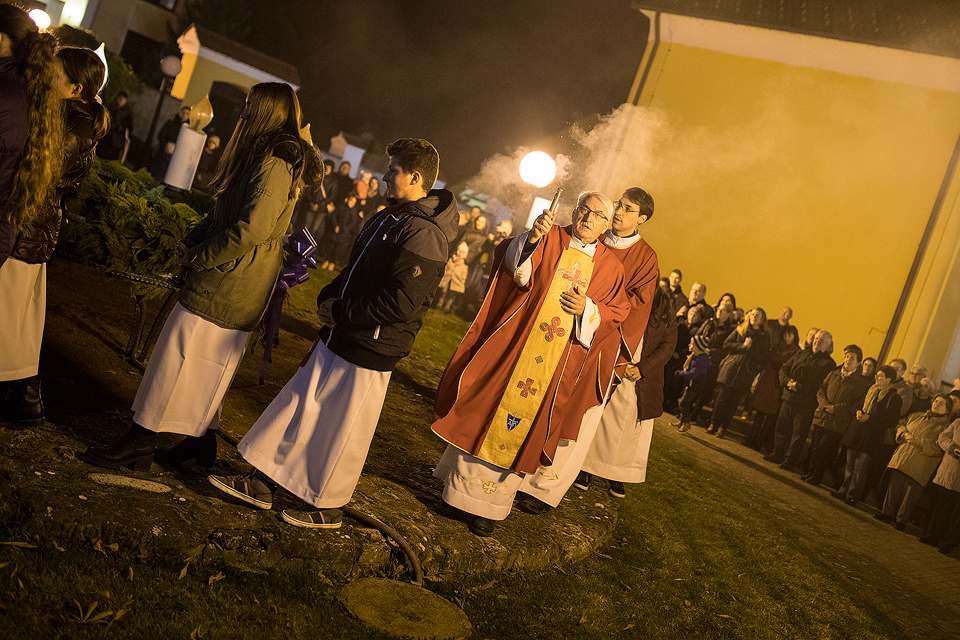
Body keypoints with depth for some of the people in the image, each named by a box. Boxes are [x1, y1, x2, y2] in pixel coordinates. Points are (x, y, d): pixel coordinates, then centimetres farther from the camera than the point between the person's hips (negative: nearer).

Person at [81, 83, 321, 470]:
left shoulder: (275, 166, -19)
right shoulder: (263, 159, 15)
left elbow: (249, 232, -25)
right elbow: (225, 213, 20)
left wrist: (195, 257, -14)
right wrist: (190, 240, 6)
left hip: (225, 288, -10)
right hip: (238, 291, 10)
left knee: (178, 360, -1)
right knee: (208, 367, 17)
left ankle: (139, 445, 9)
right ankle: (203, 443, 29)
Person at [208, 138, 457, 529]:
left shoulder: (423, 236, -21)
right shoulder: (389, 217, 11)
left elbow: (400, 304, -28)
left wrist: (339, 311, -18)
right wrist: (327, 298, 3)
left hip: (369, 353, -9)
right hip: (338, 337, 9)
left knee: (341, 431, 6)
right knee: (301, 405, 15)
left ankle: (327, 507, 27)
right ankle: (261, 484, 28)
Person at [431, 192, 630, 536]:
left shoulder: (610, 267, 7)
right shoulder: (548, 239, 1)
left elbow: (617, 313, 9)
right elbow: (514, 267, -11)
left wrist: (587, 310, -9)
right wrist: (531, 237, -29)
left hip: (556, 362, 2)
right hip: (515, 344, -1)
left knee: (523, 427, 8)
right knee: (488, 414, 2)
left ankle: (484, 503, 21)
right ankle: (462, 487, 19)